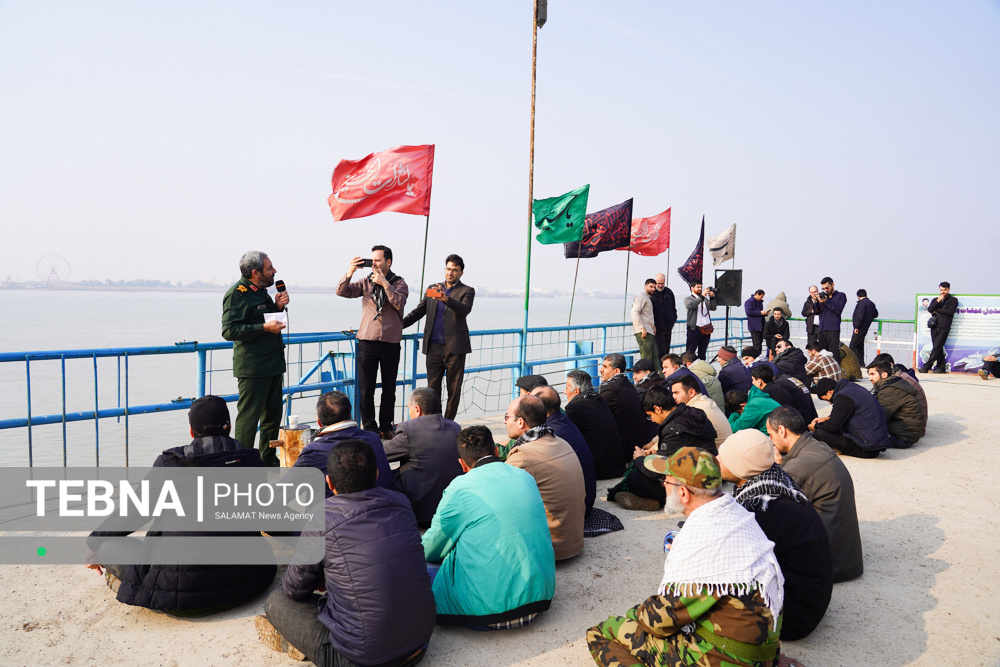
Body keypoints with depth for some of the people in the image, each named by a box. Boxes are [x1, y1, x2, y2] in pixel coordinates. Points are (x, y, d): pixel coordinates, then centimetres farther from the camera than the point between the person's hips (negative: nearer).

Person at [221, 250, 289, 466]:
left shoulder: (261, 291, 16)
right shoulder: (237, 294, -11)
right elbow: (229, 331, -19)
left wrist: (278, 306, 8)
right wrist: (264, 328, -23)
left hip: (272, 365, 9)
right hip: (252, 368, -9)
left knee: (272, 416, 15)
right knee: (248, 417, -6)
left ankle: (268, 460, 28)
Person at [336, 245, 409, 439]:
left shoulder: (399, 283, 4)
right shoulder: (366, 282, 8)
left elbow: (399, 303, -14)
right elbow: (342, 292, -2)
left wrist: (384, 282, -18)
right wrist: (349, 272, -16)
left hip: (390, 343, -1)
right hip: (367, 342, 1)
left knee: (389, 389, 8)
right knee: (366, 389, 1)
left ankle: (386, 427, 21)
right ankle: (369, 428, 13)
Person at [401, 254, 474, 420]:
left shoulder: (467, 291, 4)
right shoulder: (433, 289, 16)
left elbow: (465, 309, -16)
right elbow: (418, 311, 18)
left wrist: (446, 299, -31)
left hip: (455, 346, -3)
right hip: (434, 346, 3)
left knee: (454, 389, 2)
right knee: (432, 388, 3)